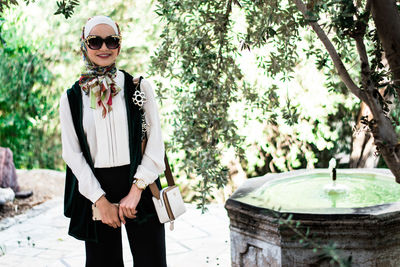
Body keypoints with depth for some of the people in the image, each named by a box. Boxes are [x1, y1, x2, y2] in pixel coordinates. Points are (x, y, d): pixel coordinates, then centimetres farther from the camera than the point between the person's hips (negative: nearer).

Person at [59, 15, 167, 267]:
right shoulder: (71, 98, 6)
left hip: (139, 189, -1)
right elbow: (72, 153, 2)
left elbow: (155, 142, -1)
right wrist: (101, 200, -7)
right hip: (95, 190, 1)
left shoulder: (140, 87, 3)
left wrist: (136, 189, -11)